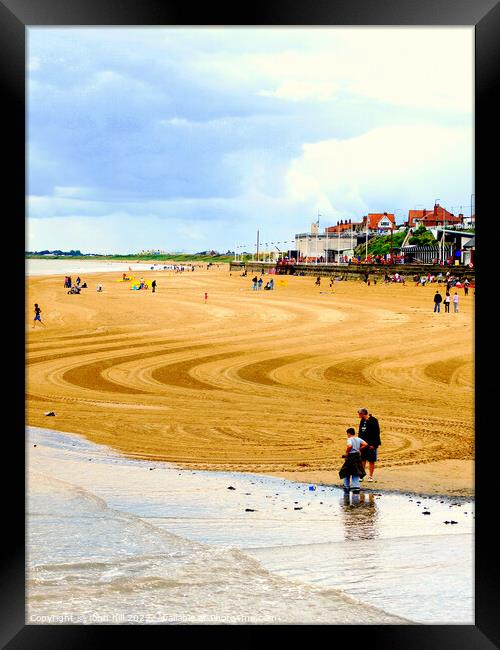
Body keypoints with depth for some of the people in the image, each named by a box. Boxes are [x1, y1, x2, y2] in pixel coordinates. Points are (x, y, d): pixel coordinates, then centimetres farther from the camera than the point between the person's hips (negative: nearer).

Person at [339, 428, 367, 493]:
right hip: (358, 456, 6)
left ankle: (346, 486, 15)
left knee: (346, 472, 10)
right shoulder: (358, 439, 7)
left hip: (350, 456, -6)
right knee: (356, 473, 11)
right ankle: (356, 486, 0)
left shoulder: (350, 439, -11)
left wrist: (346, 452, -15)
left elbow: (349, 446, -30)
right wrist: (359, 449, 9)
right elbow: (365, 444, -2)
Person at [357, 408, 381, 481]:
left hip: (371, 444, -6)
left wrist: (373, 444, -17)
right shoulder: (362, 421, 10)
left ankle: (370, 476, 10)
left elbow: (376, 433, -15)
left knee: (371, 461, 2)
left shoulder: (373, 420, -13)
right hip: (363, 444, 6)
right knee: (362, 460, 7)